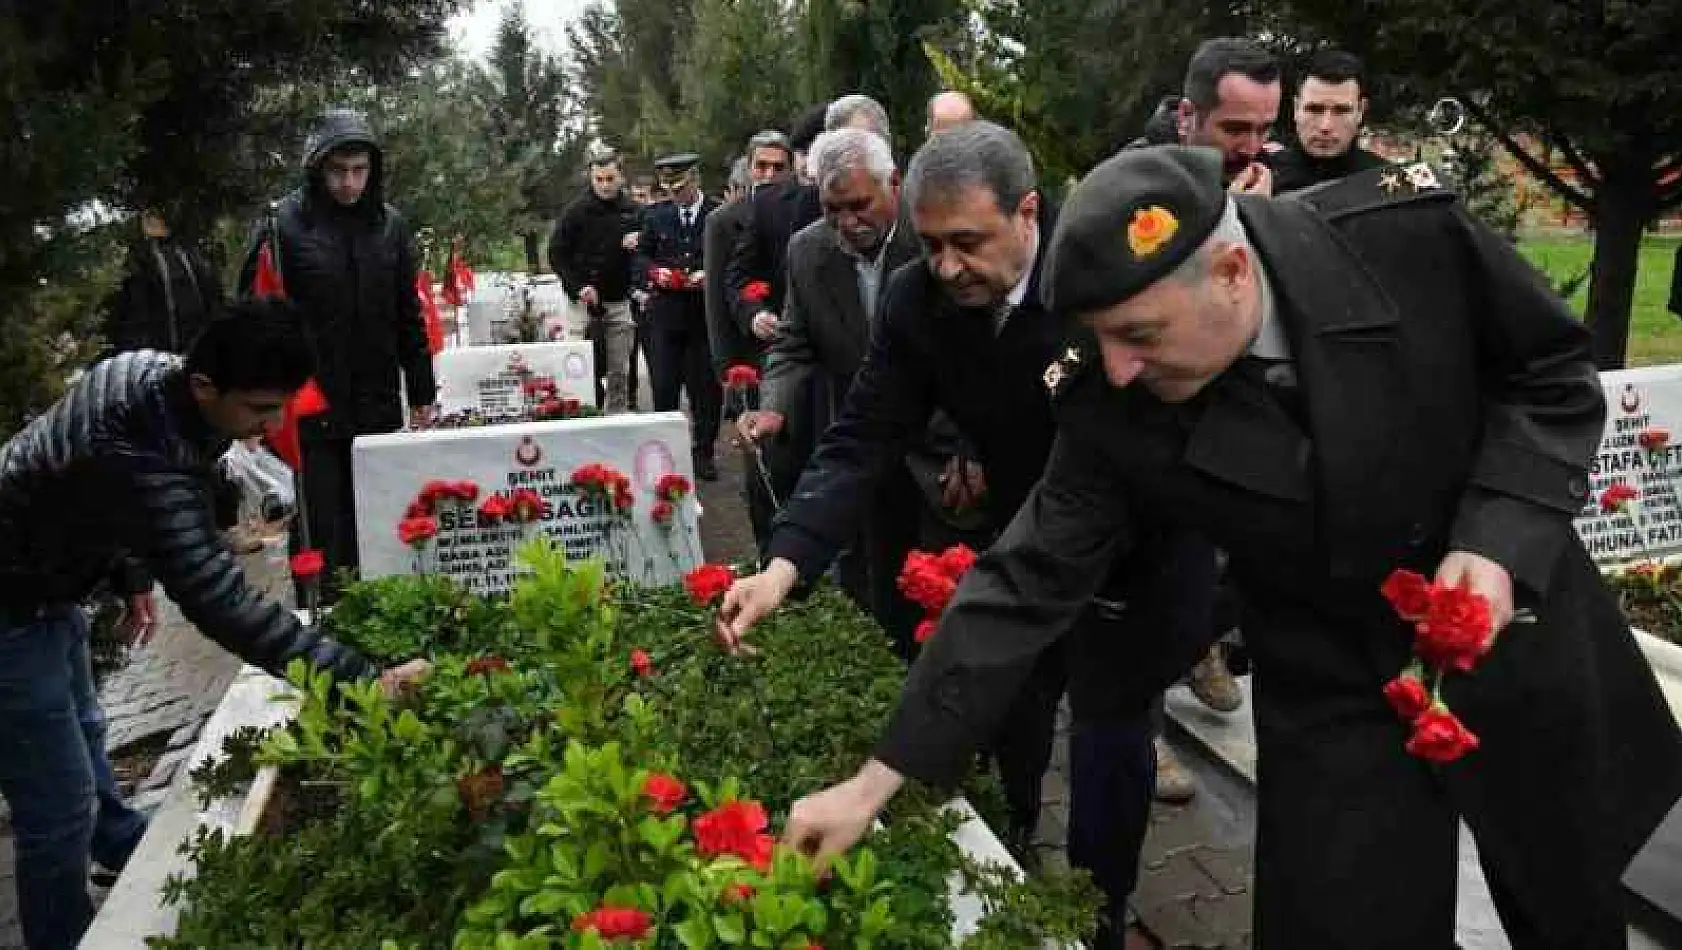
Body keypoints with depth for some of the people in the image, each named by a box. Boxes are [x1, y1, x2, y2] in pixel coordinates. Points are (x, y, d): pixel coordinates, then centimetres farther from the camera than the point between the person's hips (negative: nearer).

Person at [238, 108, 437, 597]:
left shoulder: (390, 224, 7)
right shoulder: (283, 224, -5)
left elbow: (409, 318, 12)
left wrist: (422, 393, 12)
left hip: (379, 408, 4)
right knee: (321, 537, 1)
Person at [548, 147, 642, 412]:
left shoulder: (633, 211, 7)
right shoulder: (577, 210, -2)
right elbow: (557, 254, -2)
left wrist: (638, 244, -9)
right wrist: (578, 287, -12)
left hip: (619, 301, 3)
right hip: (583, 301, -3)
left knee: (619, 372, 7)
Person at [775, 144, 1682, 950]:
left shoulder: (1408, 232, -25)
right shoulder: (1108, 410, -22)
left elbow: (1555, 373, -8)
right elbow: (1028, 582, -17)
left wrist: (1499, 539, -25)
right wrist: (877, 780, -18)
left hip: (1523, 641, 1)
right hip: (1334, 698, -1)